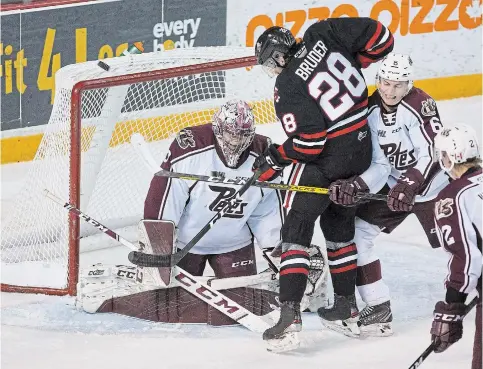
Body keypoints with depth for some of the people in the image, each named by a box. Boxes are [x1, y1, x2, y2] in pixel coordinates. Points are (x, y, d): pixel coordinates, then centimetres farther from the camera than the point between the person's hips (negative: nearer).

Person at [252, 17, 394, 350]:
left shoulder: (288, 88, -19)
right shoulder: (322, 35, -4)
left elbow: (307, 144, -20)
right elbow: (380, 37, -1)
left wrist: (274, 161, -5)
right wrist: (350, 68, 13)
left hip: (325, 160, -8)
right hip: (362, 147, 8)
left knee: (297, 229, -4)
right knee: (339, 224, 23)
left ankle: (290, 313, -16)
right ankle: (347, 303, 30)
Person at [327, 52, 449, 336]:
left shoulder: (419, 105, -22)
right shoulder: (370, 109, -8)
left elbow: (432, 153, -27)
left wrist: (410, 185, -35)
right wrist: (353, 186, -25)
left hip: (430, 184, -5)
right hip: (395, 185, 5)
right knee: (355, 231, -5)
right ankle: (378, 309, 1)